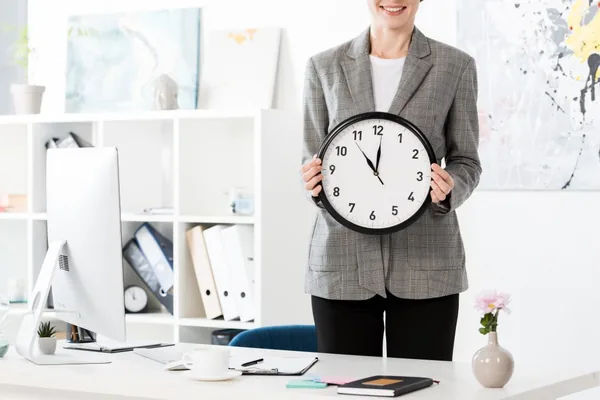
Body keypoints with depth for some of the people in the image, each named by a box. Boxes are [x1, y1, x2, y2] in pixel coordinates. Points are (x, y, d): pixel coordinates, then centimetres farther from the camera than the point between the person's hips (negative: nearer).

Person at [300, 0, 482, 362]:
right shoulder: (324, 67, 9)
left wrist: (449, 189, -13)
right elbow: (313, 159, 12)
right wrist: (314, 182, -10)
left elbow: (466, 161, 9)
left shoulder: (456, 66, 6)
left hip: (425, 265, -1)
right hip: (342, 264, 1)